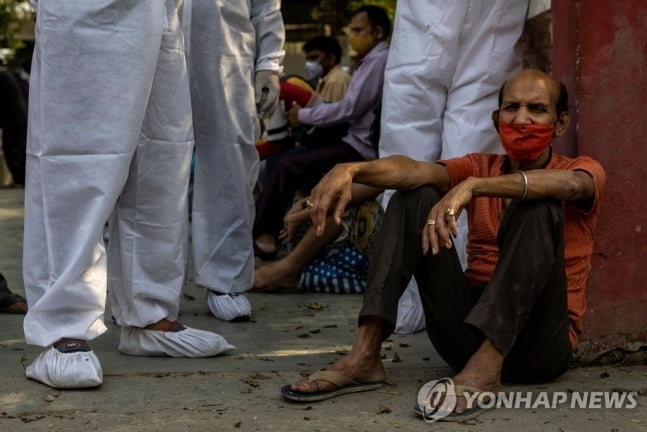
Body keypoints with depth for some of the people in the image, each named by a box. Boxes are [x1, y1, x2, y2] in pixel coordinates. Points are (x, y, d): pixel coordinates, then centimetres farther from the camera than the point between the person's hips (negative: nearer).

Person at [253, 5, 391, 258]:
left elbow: (350, 109, -18)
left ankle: (259, 232, 0)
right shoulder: (375, 60, 18)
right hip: (360, 142, 10)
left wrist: (303, 116, -7)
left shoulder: (378, 61, -14)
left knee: (289, 165, -10)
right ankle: (268, 229, 3)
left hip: (361, 148, -10)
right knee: (292, 156, 7)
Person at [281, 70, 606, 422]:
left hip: (540, 342, -3)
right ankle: (364, 357, -19)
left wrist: (472, 187, -38)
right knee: (415, 196, -7)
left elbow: (567, 183, -25)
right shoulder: (479, 168, 13)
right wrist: (351, 170, -30)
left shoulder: (584, 170, 2)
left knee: (536, 208, -25)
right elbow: (415, 171, -9)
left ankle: (485, 368, -37)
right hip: (466, 335, 4)